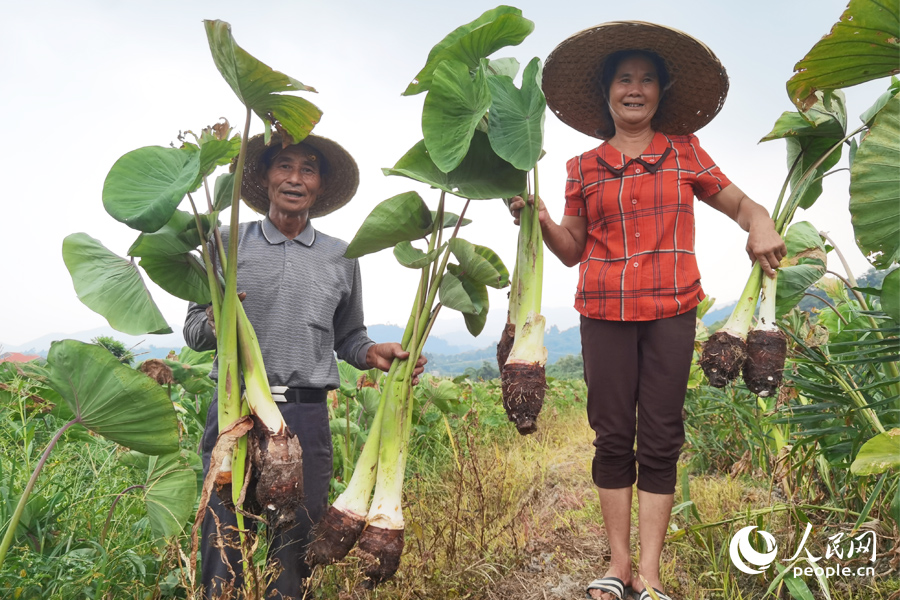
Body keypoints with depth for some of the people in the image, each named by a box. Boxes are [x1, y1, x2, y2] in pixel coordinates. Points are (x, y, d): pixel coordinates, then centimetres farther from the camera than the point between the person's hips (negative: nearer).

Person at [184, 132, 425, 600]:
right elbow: (193, 328, 9)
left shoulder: (341, 258, 12)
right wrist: (215, 323, -13)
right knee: (225, 544, 1)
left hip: (306, 418, 1)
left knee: (294, 551, 7)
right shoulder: (228, 243, 8)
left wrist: (373, 353, -2)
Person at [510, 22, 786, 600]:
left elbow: (741, 203, 10)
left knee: (661, 439, 1)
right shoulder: (584, 168, 10)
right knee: (613, 437, 3)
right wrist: (541, 221, -8)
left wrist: (761, 223, -13)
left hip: (671, 312, 0)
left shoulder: (685, 152, 10)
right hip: (605, 313, 1)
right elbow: (572, 250, 11)